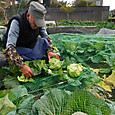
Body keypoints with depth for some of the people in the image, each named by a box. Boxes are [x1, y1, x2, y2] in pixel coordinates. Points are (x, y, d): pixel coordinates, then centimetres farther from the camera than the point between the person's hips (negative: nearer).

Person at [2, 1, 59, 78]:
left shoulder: (38, 21, -12)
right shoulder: (16, 22, -28)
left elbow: (46, 37, -1)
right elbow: (9, 47, -35)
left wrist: (50, 51, -21)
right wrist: (22, 66, -47)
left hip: (30, 47, 5)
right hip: (17, 49, -4)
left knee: (44, 41, -20)